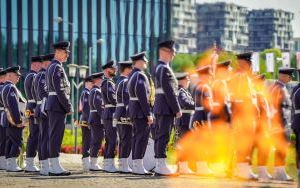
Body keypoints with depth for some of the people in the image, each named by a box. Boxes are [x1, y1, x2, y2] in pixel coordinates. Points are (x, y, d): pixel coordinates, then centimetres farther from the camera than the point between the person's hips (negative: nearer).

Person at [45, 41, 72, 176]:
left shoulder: (51, 67, 19)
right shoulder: (57, 68, -13)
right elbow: (60, 90, -20)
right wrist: (69, 107, -15)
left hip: (52, 105, 11)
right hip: (58, 105, -11)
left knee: (54, 136, 10)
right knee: (56, 135, -10)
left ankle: (53, 166, 12)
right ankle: (55, 167, -10)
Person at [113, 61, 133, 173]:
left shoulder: (119, 81, 18)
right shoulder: (126, 82, -13)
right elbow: (127, 100, -19)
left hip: (118, 116, 10)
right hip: (125, 116, -10)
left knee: (122, 141, 11)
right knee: (127, 140, -9)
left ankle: (121, 165, 13)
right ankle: (124, 166, -11)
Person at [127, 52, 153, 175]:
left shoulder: (132, 76, 16)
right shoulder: (140, 76, -16)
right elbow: (143, 97, -22)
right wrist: (149, 114, -21)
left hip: (133, 110, 10)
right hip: (141, 111, -10)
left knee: (137, 137, 11)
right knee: (142, 138, -9)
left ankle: (135, 166, 13)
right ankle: (139, 167, -11)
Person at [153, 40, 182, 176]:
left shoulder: (159, 68, 18)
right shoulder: (165, 69, -14)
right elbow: (169, 92, -19)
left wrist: (175, 108, 20)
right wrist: (177, 109, -17)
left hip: (159, 108, 10)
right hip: (167, 108, -10)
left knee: (159, 136, 9)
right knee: (164, 136, -10)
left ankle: (158, 165, 12)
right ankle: (161, 166, -10)